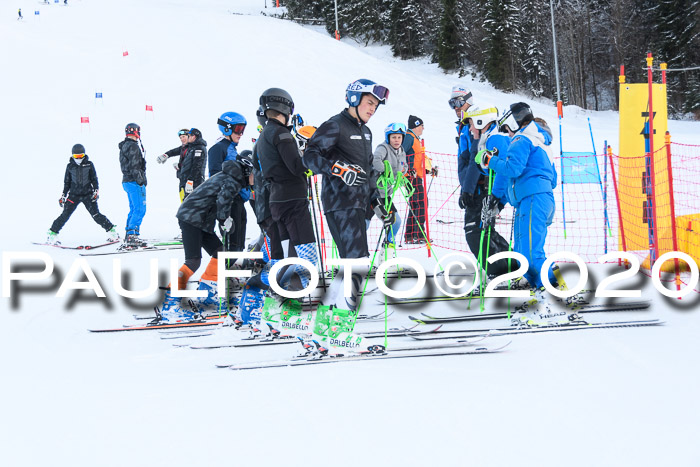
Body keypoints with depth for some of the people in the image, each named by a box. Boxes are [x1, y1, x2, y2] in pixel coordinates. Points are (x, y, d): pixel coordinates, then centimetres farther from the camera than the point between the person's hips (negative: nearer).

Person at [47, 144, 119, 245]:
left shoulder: (89, 164, 2)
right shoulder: (70, 166, 6)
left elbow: (94, 179, 7)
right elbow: (67, 182, 14)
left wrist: (96, 191, -4)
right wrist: (63, 196, 12)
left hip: (88, 194, -1)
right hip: (74, 195, 1)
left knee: (96, 215, -9)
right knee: (65, 215, -7)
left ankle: (111, 230, 2)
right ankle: (53, 234, 3)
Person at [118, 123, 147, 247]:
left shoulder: (124, 146, 16)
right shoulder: (133, 146, -14)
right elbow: (134, 166, -19)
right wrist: (140, 179, -18)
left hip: (126, 181, 10)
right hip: (134, 182, -10)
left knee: (134, 209, 16)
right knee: (140, 210, -10)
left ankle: (129, 236, 16)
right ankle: (131, 236, -17)